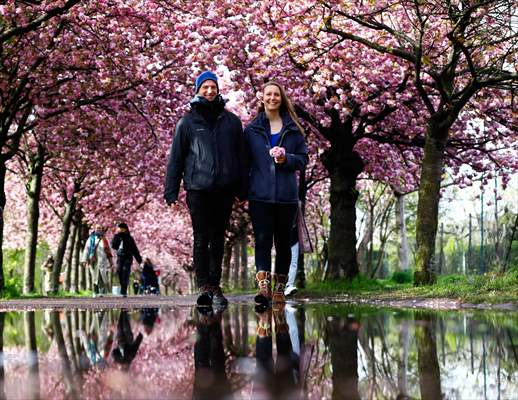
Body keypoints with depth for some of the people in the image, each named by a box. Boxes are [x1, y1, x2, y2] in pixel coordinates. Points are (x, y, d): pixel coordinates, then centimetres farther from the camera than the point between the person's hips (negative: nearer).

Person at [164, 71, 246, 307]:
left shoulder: (231, 121, 12)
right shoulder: (187, 122, 7)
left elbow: (240, 156, 15)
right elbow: (176, 158, 6)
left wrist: (242, 188, 10)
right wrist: (171, 191, 0)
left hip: (224, 190, 2)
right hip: (198, 188, -2)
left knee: (218, 240, 8)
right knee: (201, 239, -7)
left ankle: (215, 286, 15)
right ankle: (204, 286, -7)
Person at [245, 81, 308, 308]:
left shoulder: (293, 129, 8)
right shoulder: (252, 129, 8)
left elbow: (303, 159, 8)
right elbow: (245, 161, 8)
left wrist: (286, 159, -12)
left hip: (286, 195, 1)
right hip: (260, 195, -1)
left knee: (283, 241, 7)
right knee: (262, 240, -12)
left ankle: (279, 288, 17)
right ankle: (263, 286, -22)